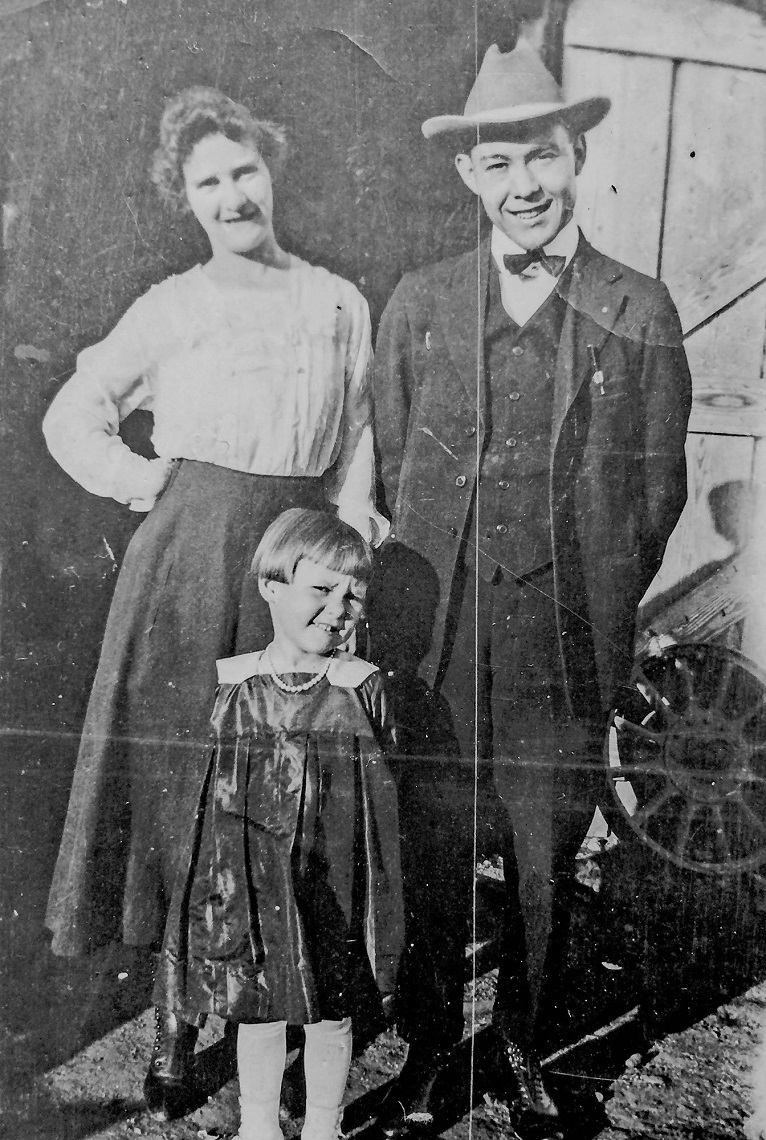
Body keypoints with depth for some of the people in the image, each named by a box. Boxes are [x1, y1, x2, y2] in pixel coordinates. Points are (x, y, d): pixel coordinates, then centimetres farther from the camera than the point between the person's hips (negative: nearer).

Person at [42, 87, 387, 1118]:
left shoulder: (341, 304, 11)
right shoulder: (171, 306, 6)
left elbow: (357, 430, 14)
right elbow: (71, 415, 11)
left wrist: (353, 513, 0)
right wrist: (137, 480, -2)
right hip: (189, 548, -1)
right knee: (176, 763, 0)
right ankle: (177, 1014, 14)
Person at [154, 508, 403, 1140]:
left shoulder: (363, 686, -9)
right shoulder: (230, 682, -8)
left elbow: (381, 792, -2)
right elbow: (211, 792, 1)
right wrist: (219, 884, 1)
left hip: (335, 881, 0)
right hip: (253, 880, 1)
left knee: (332, 1014, 16)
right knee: (257, 1011, 17)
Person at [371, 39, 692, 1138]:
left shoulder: (641, 311, 2)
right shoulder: (418, 303, 4)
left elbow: (659, 486, 6)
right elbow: (384, 464, 9)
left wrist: (597, 599, 7)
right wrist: (427, 586, 9)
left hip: (568, 650, 0)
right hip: (434, 644, 1)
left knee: (545, 869, 13)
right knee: (430, 861, 12)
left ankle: (525, 1047, 37)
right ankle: (428, 1047, 34)